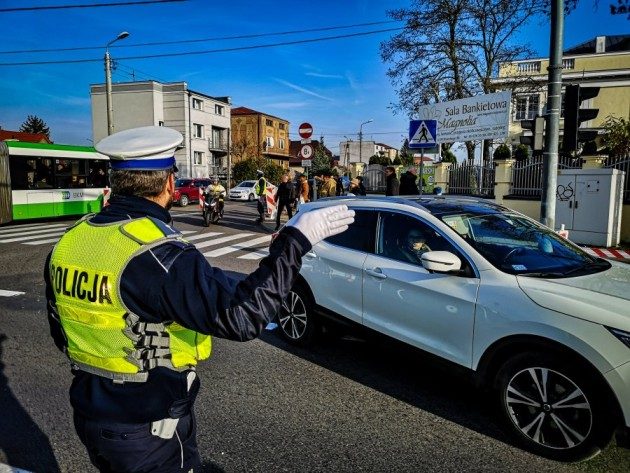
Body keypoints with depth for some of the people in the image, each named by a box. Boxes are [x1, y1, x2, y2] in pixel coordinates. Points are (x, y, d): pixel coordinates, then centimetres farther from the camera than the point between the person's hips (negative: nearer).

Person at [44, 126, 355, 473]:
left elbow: (60, 332, 7)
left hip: (88, 417, 7)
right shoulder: (155, 253, -29)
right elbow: (241, 314, -32)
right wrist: (295, 239, -26)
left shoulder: (68, 241, -4)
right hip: (148, 430, -6)